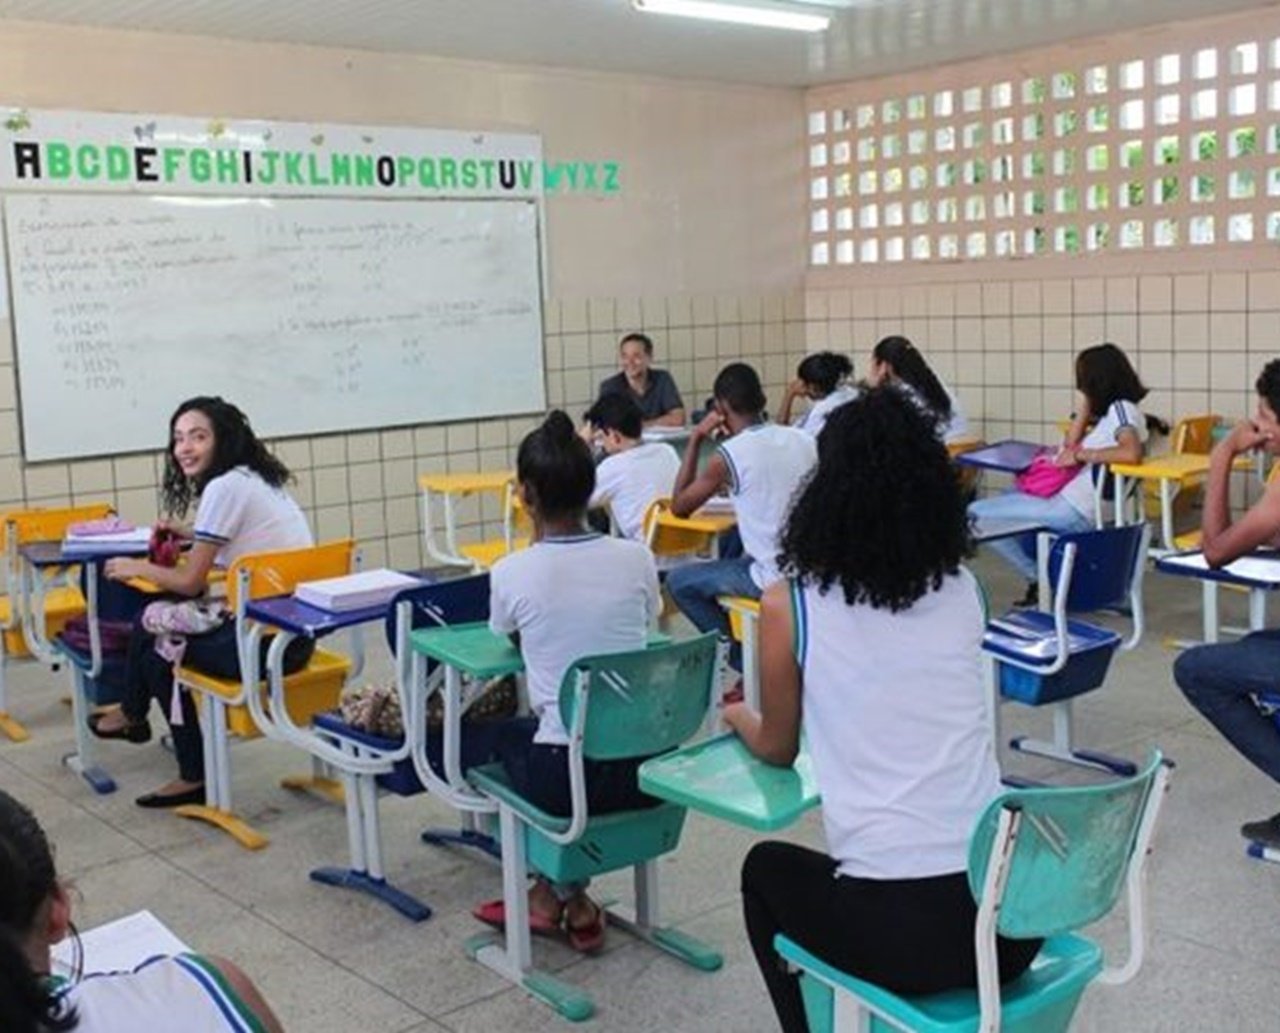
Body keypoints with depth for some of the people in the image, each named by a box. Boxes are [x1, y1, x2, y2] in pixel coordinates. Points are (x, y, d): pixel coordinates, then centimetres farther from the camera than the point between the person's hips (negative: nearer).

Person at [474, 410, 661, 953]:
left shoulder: (511, 573, -11)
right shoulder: (636, 558, -4)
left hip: (567, 777, -3)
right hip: (646, 766, 4)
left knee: (508, 735, 32)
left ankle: (564, 894, 29)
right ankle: (558, 892, 35)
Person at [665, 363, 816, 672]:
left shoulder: (730, 454, -13)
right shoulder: (803, 440, 3)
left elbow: (679, 507, -1)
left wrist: (696, 439, 0)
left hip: (777, 579, -7)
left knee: (678, 582, 13)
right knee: (736, 560, 34)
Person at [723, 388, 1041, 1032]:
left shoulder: (789, 605, -5)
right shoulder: (964, 590, 6)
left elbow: (778, 749, 12)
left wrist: (735, 715, 34)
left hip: (896, 929, -4)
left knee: (767, 869, 28)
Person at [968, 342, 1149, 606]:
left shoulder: (1121, 408, -13)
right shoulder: (1111, 411, 15)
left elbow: (1132, 453, -31)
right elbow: (1070, 446, 16)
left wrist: (1082, 455, -20)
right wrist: (1084, 406, 11)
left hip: (1073, 511, -11)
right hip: (1070, 500, 11)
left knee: (977, 514, -8)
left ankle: (1040, 578, 3)